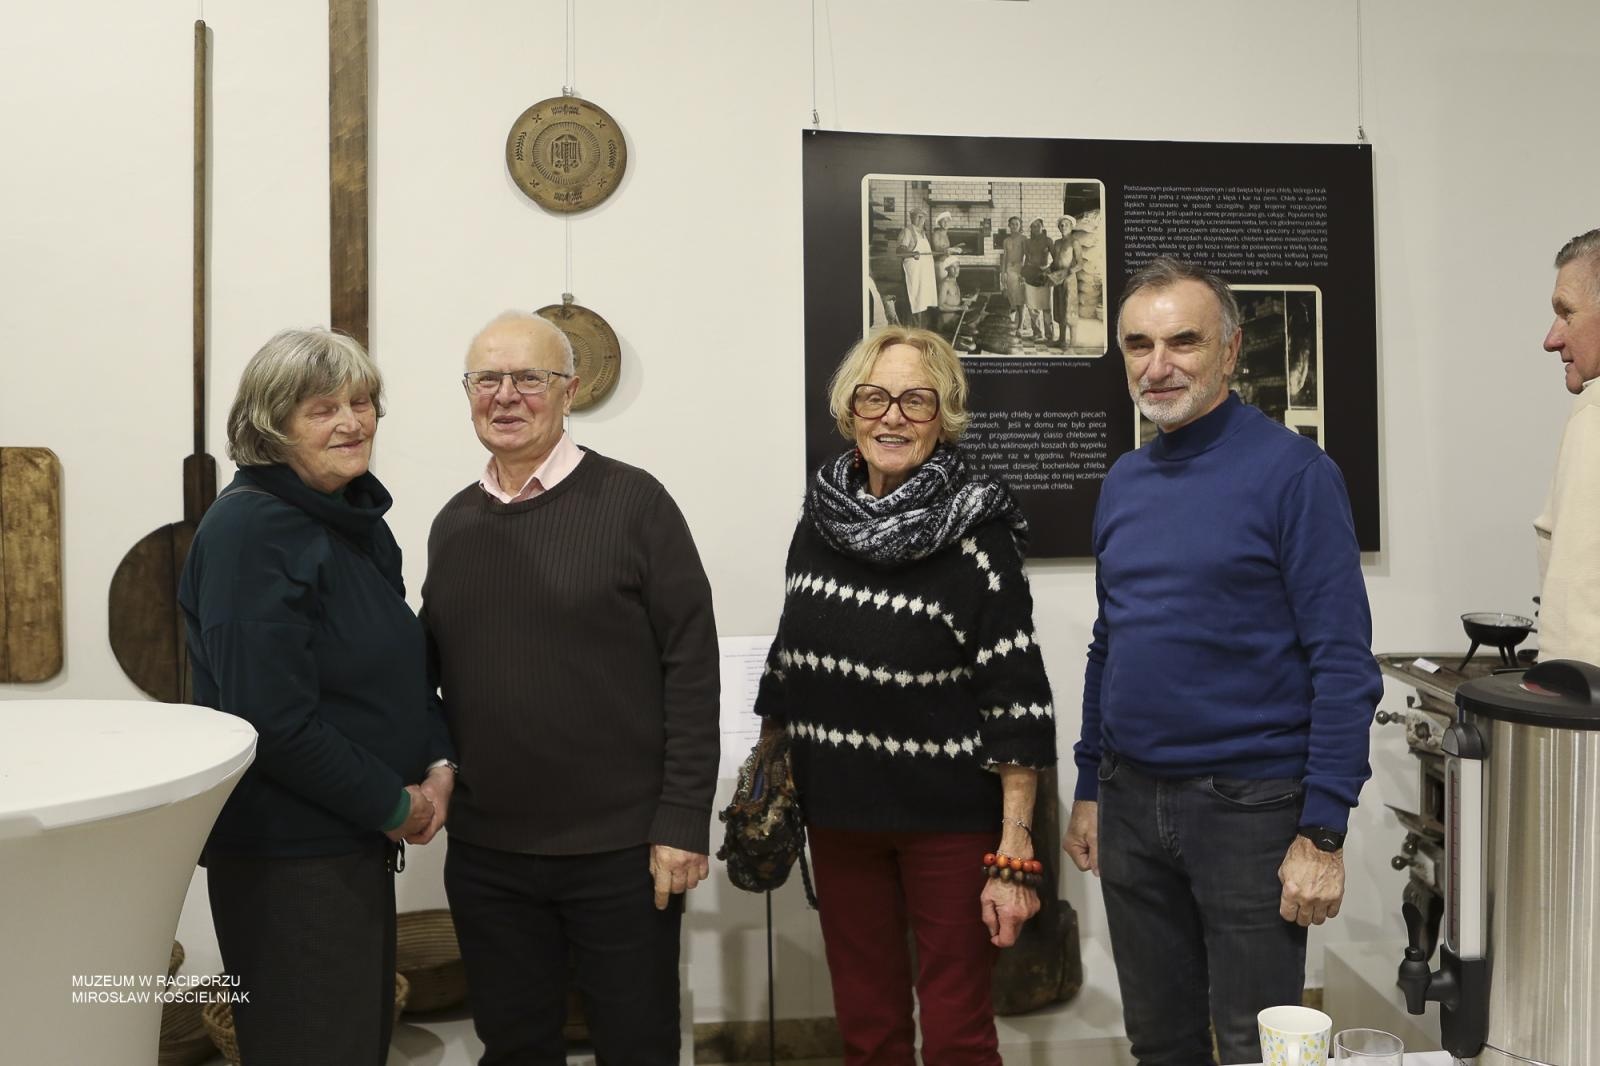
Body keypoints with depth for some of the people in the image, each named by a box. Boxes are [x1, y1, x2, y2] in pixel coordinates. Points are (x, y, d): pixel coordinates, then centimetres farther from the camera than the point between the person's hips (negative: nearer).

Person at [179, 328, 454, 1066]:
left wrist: (438, 765, -1)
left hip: (360, 839, 8)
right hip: (286, 856, -8)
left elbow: (401, 667, 15)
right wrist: (394, 805, -15)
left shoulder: (358, 519, 9)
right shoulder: (251, 528, -17)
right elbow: (273, 718, -23)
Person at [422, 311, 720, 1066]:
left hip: (622, 847, -4)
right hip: (484, 850, 5)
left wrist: (683, 820, -14)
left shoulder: (633, 502, -8)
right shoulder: (452, 524, 8)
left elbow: (691, 666, -11)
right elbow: (437, 672, 15)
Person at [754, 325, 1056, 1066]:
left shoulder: (977, 536, -13)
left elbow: (1016, 705, -15)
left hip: (950, 821, -4)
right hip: (838, 816, 5)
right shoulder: (818, 523, 2)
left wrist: (1014, 853, -17)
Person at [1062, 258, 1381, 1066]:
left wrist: (1323, 832, -16)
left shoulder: (1291, 472, -11)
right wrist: (1088, 788, 13)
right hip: (1130, 803, 6)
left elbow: (1343, 663, -13)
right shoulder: (1123, 482, 8)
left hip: (1249, 807, -5)